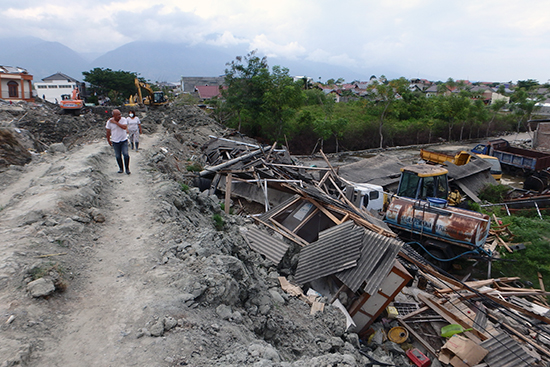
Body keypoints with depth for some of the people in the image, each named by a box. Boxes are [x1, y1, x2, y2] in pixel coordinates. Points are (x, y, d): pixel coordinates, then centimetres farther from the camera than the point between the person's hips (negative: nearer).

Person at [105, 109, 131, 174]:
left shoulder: (123, 119, -8)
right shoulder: (109, 121, -6)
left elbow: (125, 127, -26)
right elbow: (108, 131, 4)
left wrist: (115, 122, -24)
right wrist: (108, 140, 11)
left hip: (124, 140, -1)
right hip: (115, 141, 1)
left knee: (126, 154, -9)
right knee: (118, 156, 5)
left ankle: (127, 169, 5)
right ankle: (121, 168, 23)